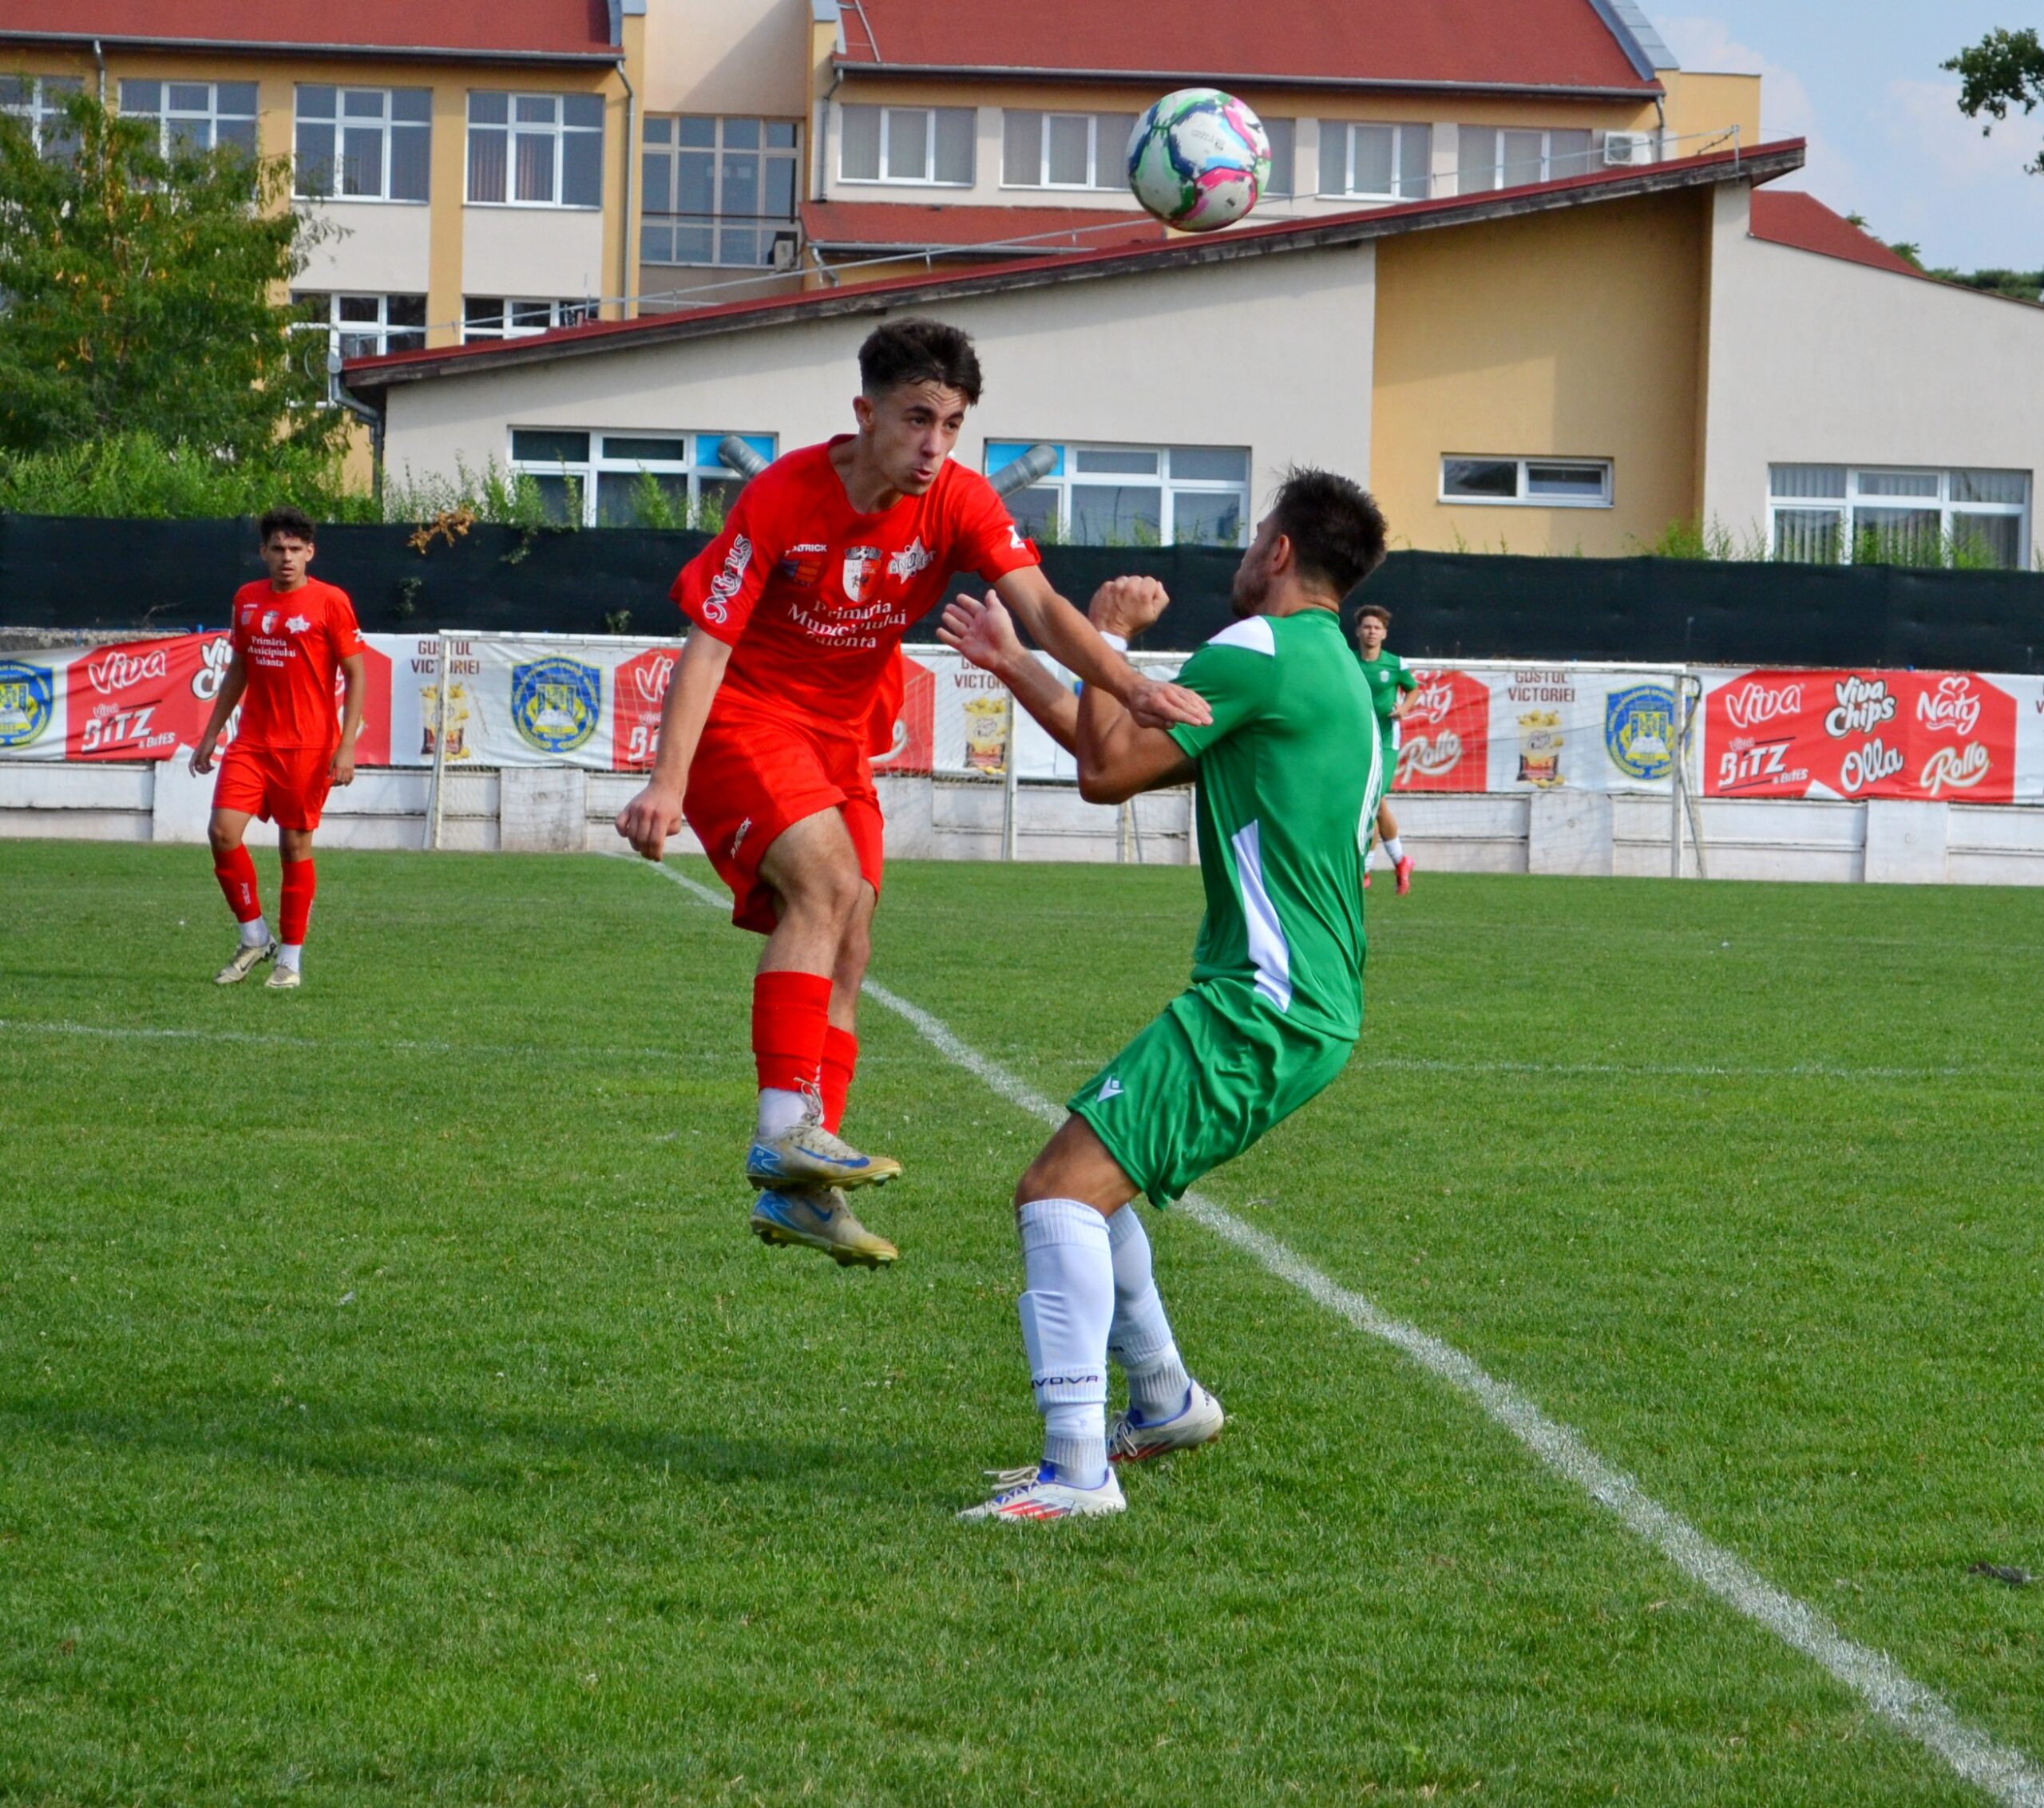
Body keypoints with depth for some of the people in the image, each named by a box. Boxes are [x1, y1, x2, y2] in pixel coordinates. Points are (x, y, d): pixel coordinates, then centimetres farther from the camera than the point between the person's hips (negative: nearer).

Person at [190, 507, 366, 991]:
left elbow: (356, 676, -5)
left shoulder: (330, 602, -6)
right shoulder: (247, 600, 10)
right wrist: (211, 733, 18)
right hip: (252, 742, 4)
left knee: (296, 846, -1)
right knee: (222, 832, -10)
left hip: (307, 746, -4)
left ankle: (290, 959, 10)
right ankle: (254, 938, 7)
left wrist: (346, 746, -13)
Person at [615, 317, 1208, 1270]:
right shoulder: (784, 498, -22)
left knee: (845, 948, 6)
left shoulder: (958, 502, -11)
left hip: (840, 733, 6)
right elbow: (709, 644, -22)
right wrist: (668, 781, -32)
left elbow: (1037, 603, -22)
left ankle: (798, 1192, 13)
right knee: (827, 880, -28)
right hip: (743, 717, -6)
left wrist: (1130, 687, -40)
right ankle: (785, 1128, -32)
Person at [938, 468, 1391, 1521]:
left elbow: (1107, 771, -9)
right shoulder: (1330, 670, 21)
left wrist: (1110, 638, 3)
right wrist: (1012, 665, 30)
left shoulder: (1258, 650, -10)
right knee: (1087, 1178, 25)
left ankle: (1078, 1469, -29)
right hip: (1305, 1004, 10)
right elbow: (1122, 759, 26)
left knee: (1062, 1189, -19)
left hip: (1263, 1008, -10)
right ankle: (1165, 1405, 37)